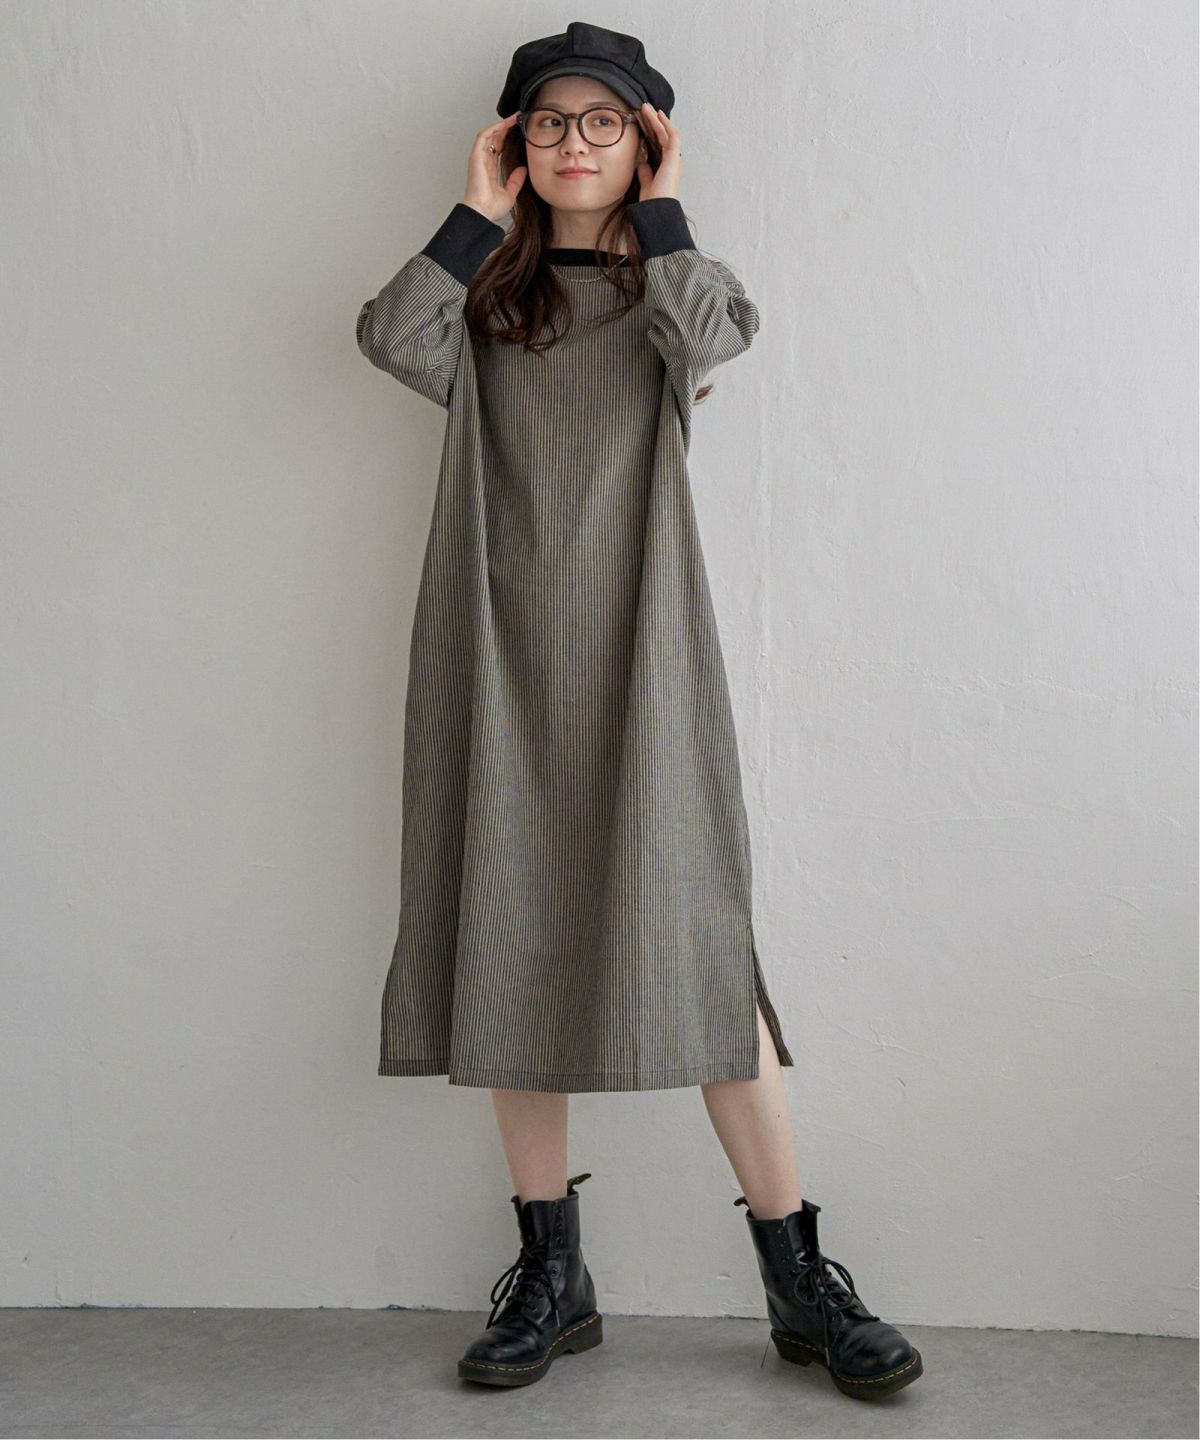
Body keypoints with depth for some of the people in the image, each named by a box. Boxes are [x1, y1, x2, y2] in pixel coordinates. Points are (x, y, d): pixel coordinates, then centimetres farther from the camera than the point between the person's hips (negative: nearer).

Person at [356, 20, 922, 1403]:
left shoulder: (680, 285, 15)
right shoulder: (488, 299, 18)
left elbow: (702, 339, -11)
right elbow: (391, 338, -5)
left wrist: (658, 211, 2)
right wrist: (477, 214, 4)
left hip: (635, 644, -2)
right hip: (505, 649, 2)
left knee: (694, 935, -8)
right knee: (511, 939, 1)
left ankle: (798, 1276, 0)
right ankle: (551, 1271, 12)